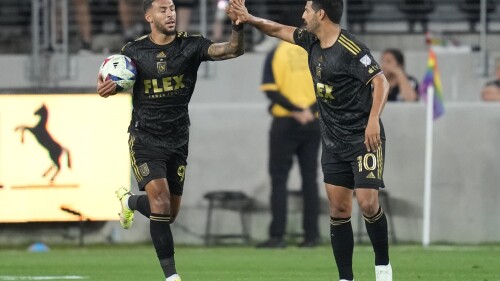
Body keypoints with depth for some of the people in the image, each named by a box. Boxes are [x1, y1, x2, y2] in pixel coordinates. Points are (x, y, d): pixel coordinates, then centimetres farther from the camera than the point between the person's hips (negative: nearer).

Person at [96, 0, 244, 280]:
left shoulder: (190, 46, -6)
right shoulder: (134, 51, -4)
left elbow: (233, 49, -19)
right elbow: (113, 83, 10)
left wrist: (238, 27, -40)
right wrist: (104, 87, -14)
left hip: (178, 139, 3)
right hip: (145, 138, -3)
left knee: (170, 214, 10)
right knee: (161, 202, -19)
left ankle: (129, 201, 44)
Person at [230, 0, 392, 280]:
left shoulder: (351, 48, -18)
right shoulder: (312, 41, 6)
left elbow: (381, 81, -22)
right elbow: (279, 30, 23)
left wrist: (373, 120, -32)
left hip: (363, 138, -8)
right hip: (333, 140, 8)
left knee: (368, 202, -16)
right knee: (339, 209, 3)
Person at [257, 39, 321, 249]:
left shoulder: (276, 54, -4)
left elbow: (270, 90, -13)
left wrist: (295, 110, -14)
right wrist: (309, 110, -9)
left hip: (285, 122, -3)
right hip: (313, 124, 3)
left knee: (278, 178, 1)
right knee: (309, 178, 8)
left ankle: (277, 236, -6)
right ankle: (311, 236, 6)